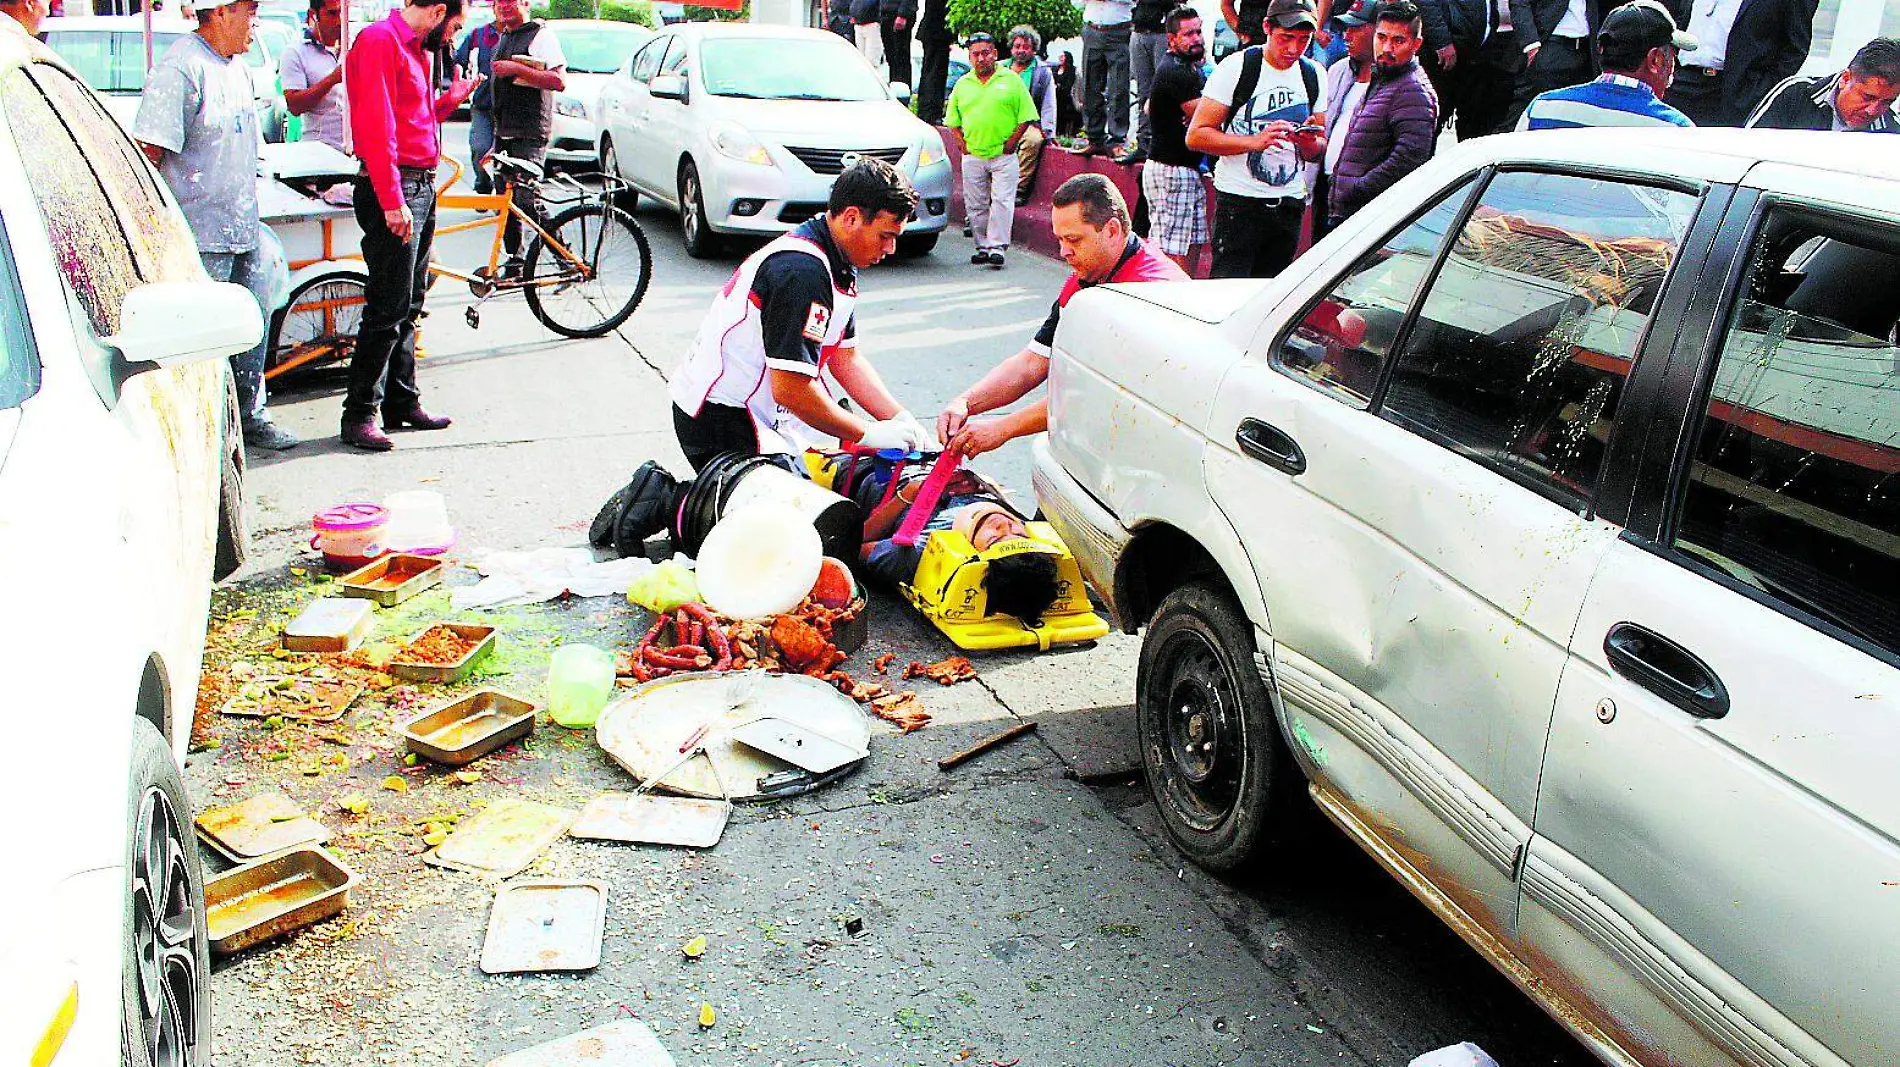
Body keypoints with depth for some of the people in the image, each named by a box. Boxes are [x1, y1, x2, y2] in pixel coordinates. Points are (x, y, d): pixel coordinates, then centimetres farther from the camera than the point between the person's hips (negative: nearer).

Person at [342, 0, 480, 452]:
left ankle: (402, 403, 24)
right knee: (388, 308, -8)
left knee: (409, 305, 15)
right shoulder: (379, 40, -12)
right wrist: (392, 201, -24)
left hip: (421, 187, 10)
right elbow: (376, 126, -20)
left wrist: (452, 99, 16)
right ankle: (359, 414, 0)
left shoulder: (416, 49, 19)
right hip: (394, 191, -10)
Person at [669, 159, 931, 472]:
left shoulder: (837, 266, 8)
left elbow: (845, 358, 12)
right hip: (721, 420, -10)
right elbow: (790, 388, -27)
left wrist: (902, 421, 1)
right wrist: (870, 434, -18)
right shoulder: (802, 270, -24)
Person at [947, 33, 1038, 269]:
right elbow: (953, 120, 16)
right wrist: (962, 144, 5)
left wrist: (1011, 142, -6)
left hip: (1003, 155, -3)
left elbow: (1026, 117, 0)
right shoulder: (962, 84, 10)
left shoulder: (1012, 81, 1)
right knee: (976, 205, 6)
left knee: (1002, 201, -9)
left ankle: (997, 246, -8)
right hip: (973, 156, 3)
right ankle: (982, 246, 16)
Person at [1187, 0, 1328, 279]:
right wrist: (1255, 141, -23)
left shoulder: (1314, 76, 10)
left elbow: (1319, 150, 17)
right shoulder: (1237, 66, -6)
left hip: (1290, 204, 5)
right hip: (1239, 202, -5)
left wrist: (1309, 142, -9)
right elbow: (1196, 135, -11)